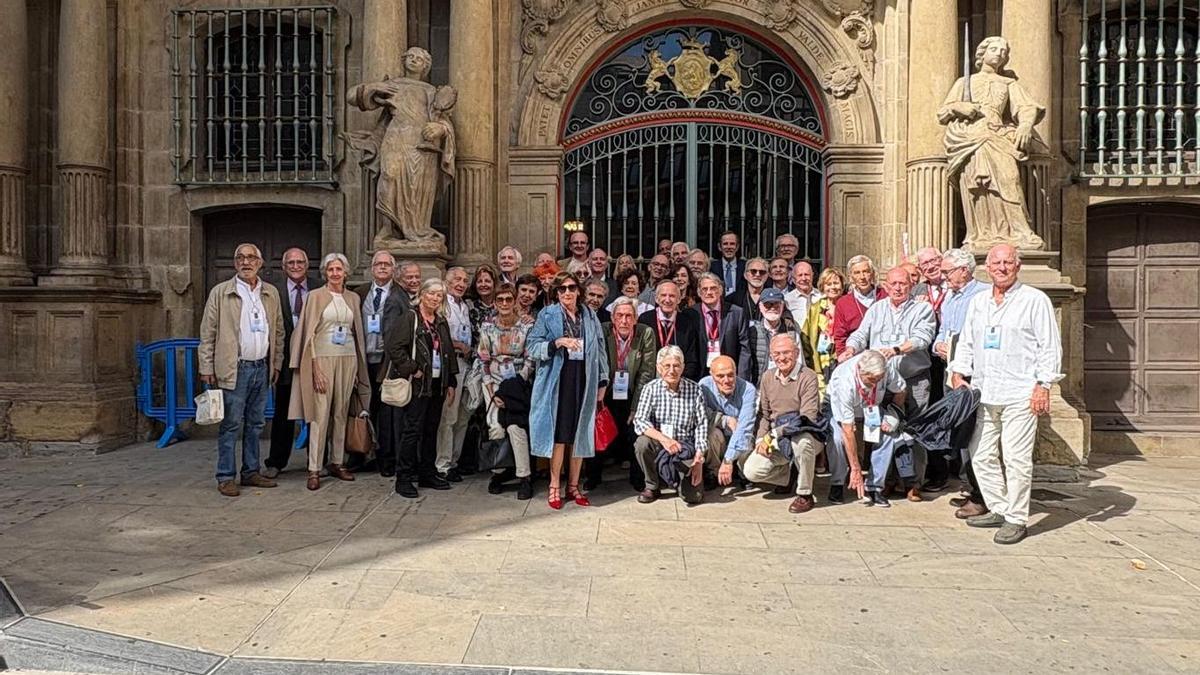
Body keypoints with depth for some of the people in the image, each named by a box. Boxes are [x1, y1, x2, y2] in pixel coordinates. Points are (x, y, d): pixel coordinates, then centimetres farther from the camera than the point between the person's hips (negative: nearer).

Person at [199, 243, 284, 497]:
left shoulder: (271, 293, 11)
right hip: (233, 369, -4)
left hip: (262, 368, 4)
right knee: (231, 425, -2)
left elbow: (278, 331, 16)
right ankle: (226, 478, 6)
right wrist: (207, 368, -6)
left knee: (255, 424, 11)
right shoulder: (220, 292, 0)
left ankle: (251, 472, 21)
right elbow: (208, 333, -1)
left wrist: (276, 363, 11)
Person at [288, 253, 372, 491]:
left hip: (348, 359, 4)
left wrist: (358, 364, 8)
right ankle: (314, 469, -3)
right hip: (323, 357, -4)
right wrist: (315, 366, -11)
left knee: (341, 413, 8)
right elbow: (310, 332, -4)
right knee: (320, 414, -7)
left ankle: (336, 463, 17)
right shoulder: (316, 296, 0)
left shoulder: (353, 298, 12)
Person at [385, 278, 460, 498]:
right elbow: (393, 346, -16)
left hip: (438, 384, 7)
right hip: (418, 383, -7)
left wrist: (451, 382, 13)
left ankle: (427, 474, 21)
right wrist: (411, 369, -15)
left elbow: (449, 353, 18)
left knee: (431, 429, 12)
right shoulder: (409, 318, -6)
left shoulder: (441, 322, 15)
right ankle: (404, 478, 0)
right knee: (412, 430, -7)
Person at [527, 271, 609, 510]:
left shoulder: (589, 315, 11)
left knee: (579, 434, 6)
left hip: (584, 381, 3)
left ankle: (573, 486, 17)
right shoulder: (547, 315, 2)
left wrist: (602, 381, 7)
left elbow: (599, 349, 11)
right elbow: (531, 347, -4)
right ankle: (554, 487, 7)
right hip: (558, 381, -3)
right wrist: (557, 342, -19)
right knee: (559, 434, -3)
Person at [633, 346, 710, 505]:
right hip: (659, 444, 0)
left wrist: (699, 457, -12)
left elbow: (701, 424, -2)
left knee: (694, 496, -16)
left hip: (686, 446, 0)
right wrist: (663, 438, -32)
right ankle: (652, 487, -6)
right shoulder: (651, 388, -5)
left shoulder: (694, 388, -3)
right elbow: (639, 422, -15)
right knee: (642, 443, -33)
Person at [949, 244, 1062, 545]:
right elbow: (966, 342, 21)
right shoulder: (978, 302, 17)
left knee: (1016, 458, -5)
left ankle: (1016, 520, 5)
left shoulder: (1035, 300, 1)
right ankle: (998, 510, 22)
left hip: (1019, 395, -6)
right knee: (982, 456, 8)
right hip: (983, 393, 6)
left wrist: (1043, 385, -10)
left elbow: (1050, 346, -3)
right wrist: (959, 373, 9)